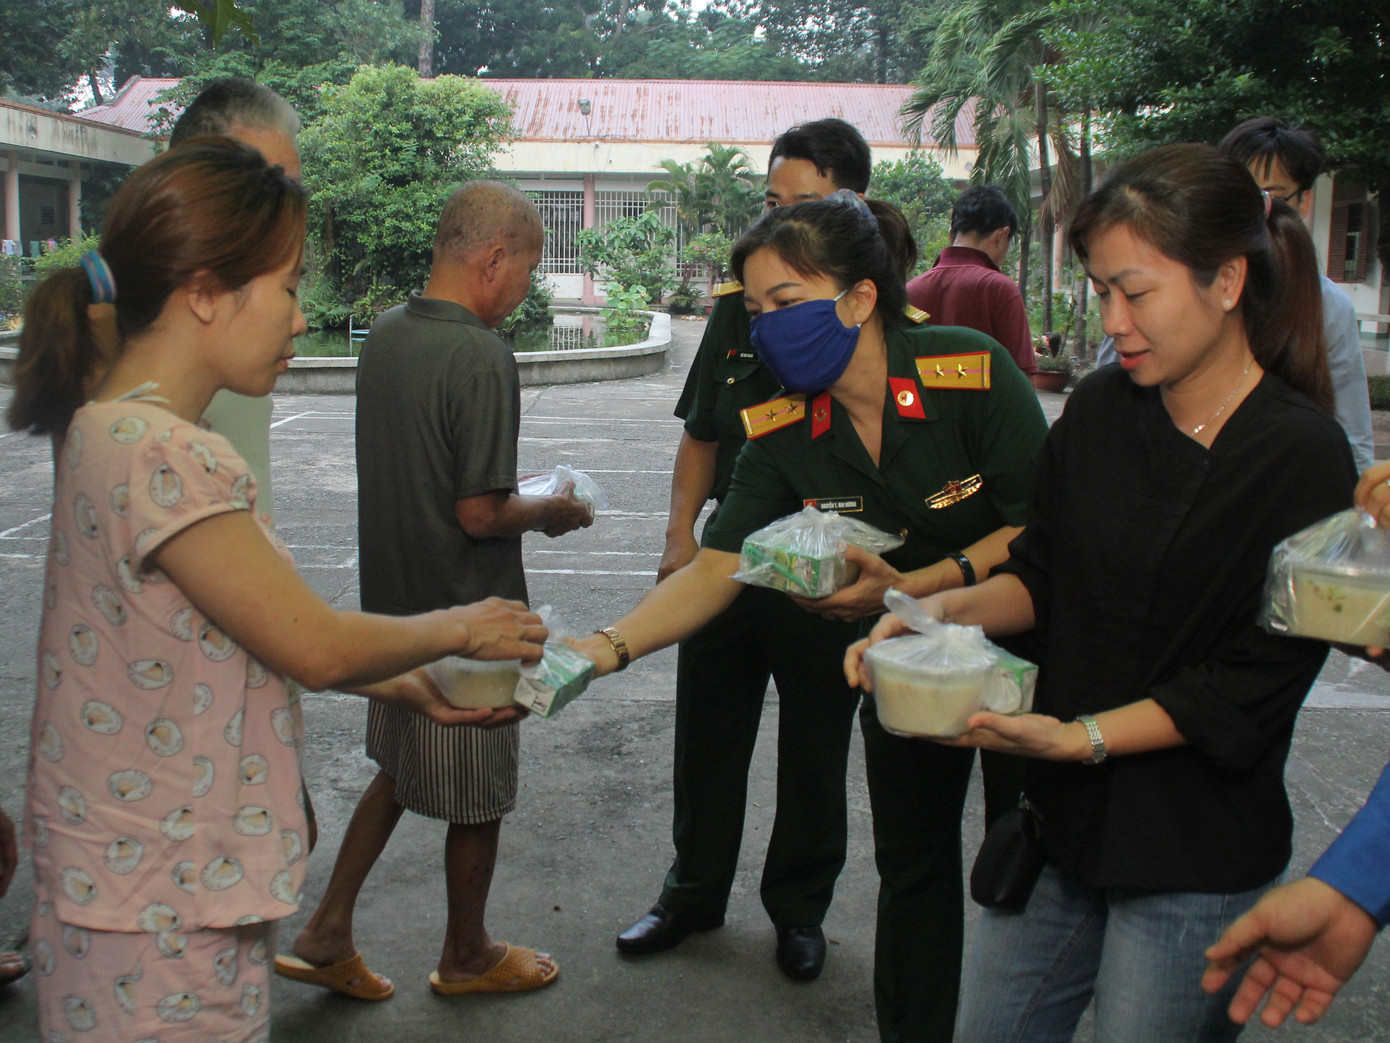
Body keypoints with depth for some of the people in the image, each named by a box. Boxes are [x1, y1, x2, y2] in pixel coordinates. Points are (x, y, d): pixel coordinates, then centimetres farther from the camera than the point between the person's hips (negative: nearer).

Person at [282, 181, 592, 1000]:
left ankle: (328, 931, 25)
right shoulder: (482, 357, -22)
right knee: (477, 799, 11)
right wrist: (553, 510, -5)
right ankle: (468, 958, 30)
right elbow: (479, 513, -24)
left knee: (402, 769, 24)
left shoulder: (386, 335, 3)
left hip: (394, 599, 8)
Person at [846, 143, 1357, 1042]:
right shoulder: (1101, 409, 1)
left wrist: (1082, 737, -23)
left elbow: (1251, 686, -15)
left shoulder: (1305, 457, -14)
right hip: (1065, 815, 5)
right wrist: (946, 610, -9)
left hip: (1197, 858, -5)